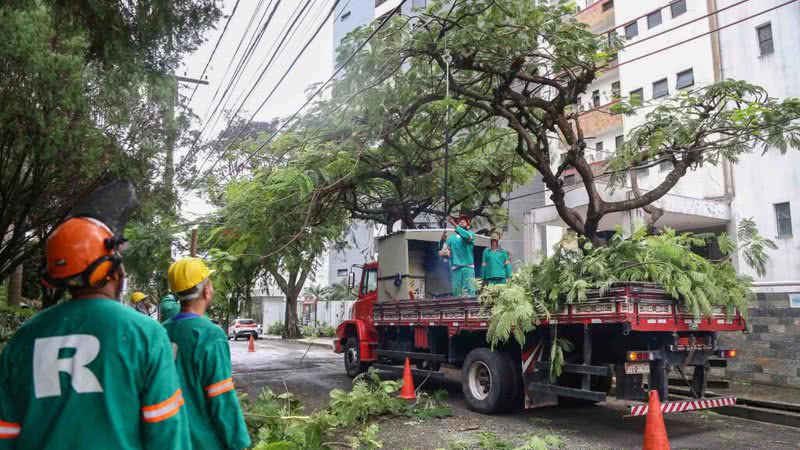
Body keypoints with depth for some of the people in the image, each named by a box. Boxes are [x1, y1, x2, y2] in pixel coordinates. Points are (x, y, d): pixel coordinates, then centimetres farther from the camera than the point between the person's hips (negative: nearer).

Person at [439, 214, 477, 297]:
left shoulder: (470, 233, 11)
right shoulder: (452, 238, 19)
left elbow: (467, 236, -15)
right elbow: (442, 251, 9)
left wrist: (454, 225, -19)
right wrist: (442, 240, -11)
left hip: (468, 267, -2)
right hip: (455, 268, 3)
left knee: (469, 291, -11)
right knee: (456, 292, -1)